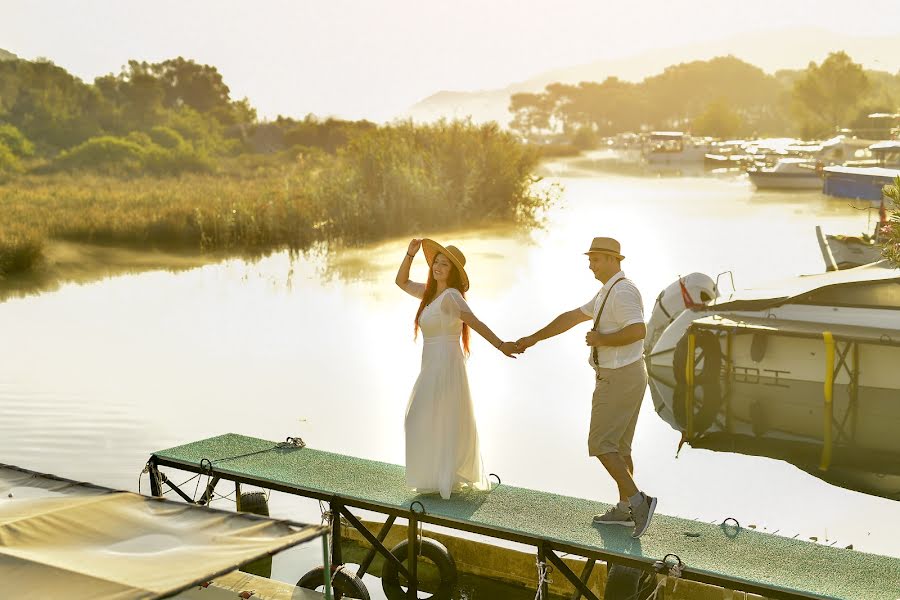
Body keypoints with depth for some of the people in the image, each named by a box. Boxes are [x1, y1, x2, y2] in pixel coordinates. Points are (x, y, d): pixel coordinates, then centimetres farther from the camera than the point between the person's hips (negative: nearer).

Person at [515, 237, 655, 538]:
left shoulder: (623, 291, -17)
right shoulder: (607, 292, 16)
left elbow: (638, 331, -31)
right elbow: (571, 318, 20)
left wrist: (600, 339, -19)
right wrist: (532, 339, 20)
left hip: (619, 378, -11)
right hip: (625, 376, 11)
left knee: (601, 444, -7)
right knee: (618, 445, 14)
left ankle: (637, 500, -7)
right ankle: (625, 509, 21)